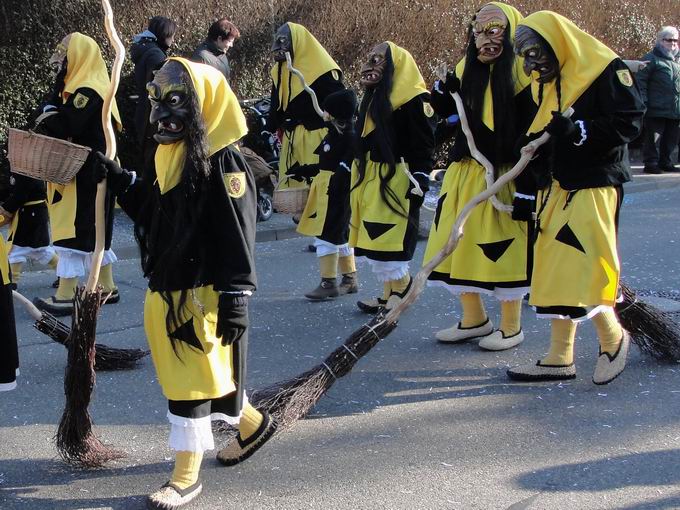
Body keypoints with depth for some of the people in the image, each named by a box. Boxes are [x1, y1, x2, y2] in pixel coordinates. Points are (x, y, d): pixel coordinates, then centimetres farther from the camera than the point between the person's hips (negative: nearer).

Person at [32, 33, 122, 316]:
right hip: (90, 174, 10)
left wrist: (48, 115, -11)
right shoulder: (87, 89, 15)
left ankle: (65, 296, -3)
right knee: (93, 232, 16)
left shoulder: (87, 92, -17)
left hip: (82, 176, -10)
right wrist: (52, 118, 1)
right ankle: (107, 288, 23)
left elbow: (65, 127, -27)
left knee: (71, 232, -6)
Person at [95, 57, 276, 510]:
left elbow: (238, 237, -20)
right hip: (166, 289, 9)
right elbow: (154, 214, 20)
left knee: (192, 380, -1)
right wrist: (121, 181, 9)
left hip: (201, 293, -9)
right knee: (189, 371, 19)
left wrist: (236, 299, -22)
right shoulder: (171, 154, 12)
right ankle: (253, 424, 40)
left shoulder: (223, 162, -16)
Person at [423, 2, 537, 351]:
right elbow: (442, 110, 13)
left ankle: (511, 327, 17)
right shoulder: (467, 69, 7)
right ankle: (474, 319, 27)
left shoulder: (520, 76, -12)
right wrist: (445, 88, -9)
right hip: (465, 174, 7)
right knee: (459, 244, 11)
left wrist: (527, 191, -17)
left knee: (503, 248, 1)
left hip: (504, 178, -6)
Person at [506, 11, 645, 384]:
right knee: (555, 270, 8)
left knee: (581, 268, -12)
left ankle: (613, 339, 11)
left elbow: (629, 123, -16)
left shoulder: (605, 69, -10)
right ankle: (559, 358, 16)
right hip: (557, 185, 8)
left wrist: (578, 131, -24)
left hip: (595, 185, -8)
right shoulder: (545, 81, 15)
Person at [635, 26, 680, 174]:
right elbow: (640, 81, -8)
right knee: (654, 138, -4)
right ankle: (651, 163, 2)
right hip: (657, 110, -7)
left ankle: (665, 162, 21)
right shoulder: (651, 59, -4)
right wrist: (643, 101, -15)